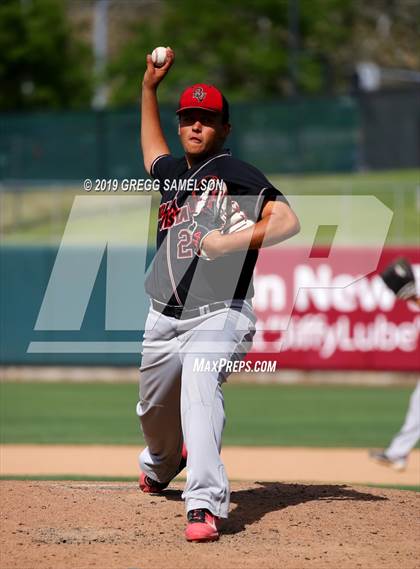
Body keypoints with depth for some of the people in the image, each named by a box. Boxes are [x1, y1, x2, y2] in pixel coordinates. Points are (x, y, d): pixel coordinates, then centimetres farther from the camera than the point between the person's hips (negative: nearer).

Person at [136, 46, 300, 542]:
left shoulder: (237, 174, -4)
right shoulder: (173, 172, 16)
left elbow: (287, 222, -15)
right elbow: (151, 148, 41)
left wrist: (232, 241, -25)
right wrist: (149, 87, 35)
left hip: (217, 312, -7)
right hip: (164, 316, 7)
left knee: (200, 389, -30)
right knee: (154, 408, 19)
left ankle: (205, 505, -39)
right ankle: (160, 467, 53)